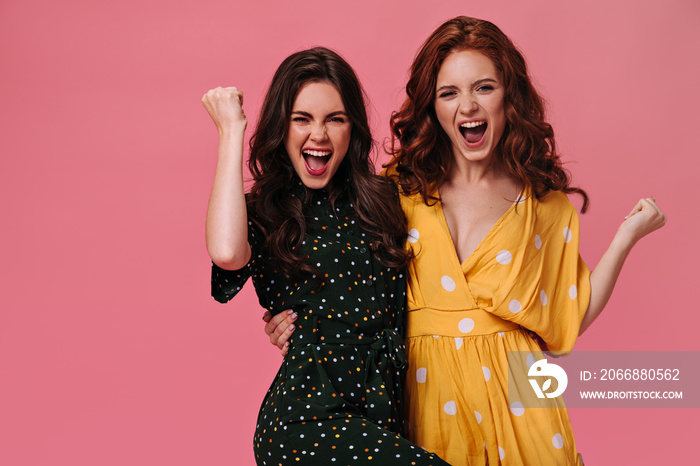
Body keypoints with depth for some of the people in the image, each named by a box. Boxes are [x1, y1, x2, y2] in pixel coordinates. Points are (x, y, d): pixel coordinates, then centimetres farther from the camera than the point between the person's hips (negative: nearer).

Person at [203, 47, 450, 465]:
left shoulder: (384, 199, 10)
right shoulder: (262, 214, 1)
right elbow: (227, 253, -24)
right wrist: (232, 130, -12)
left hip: (386, 414, 5)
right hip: (304, 417, -4)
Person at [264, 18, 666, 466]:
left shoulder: (546, 204, 5)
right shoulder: (398, 190, 3)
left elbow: (572, 317, 4)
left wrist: (626, 236, 2)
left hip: (512, 393, 1)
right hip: (427, 392, 0)